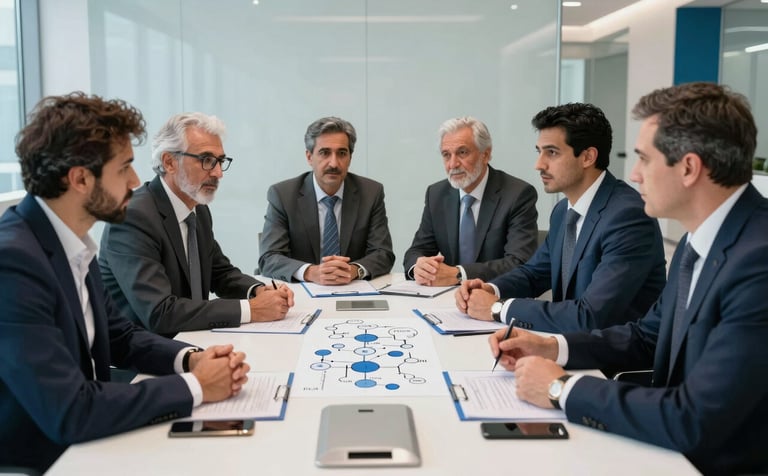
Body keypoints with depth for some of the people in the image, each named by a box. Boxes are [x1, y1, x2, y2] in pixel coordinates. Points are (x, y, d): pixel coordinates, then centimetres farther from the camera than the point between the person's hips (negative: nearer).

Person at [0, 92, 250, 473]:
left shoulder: (70, 242, 1)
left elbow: (119, 335, 11)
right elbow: (69, 412, -28)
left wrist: (189, 358, -7)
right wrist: (193, 386, -19)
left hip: (82, 442, 7)